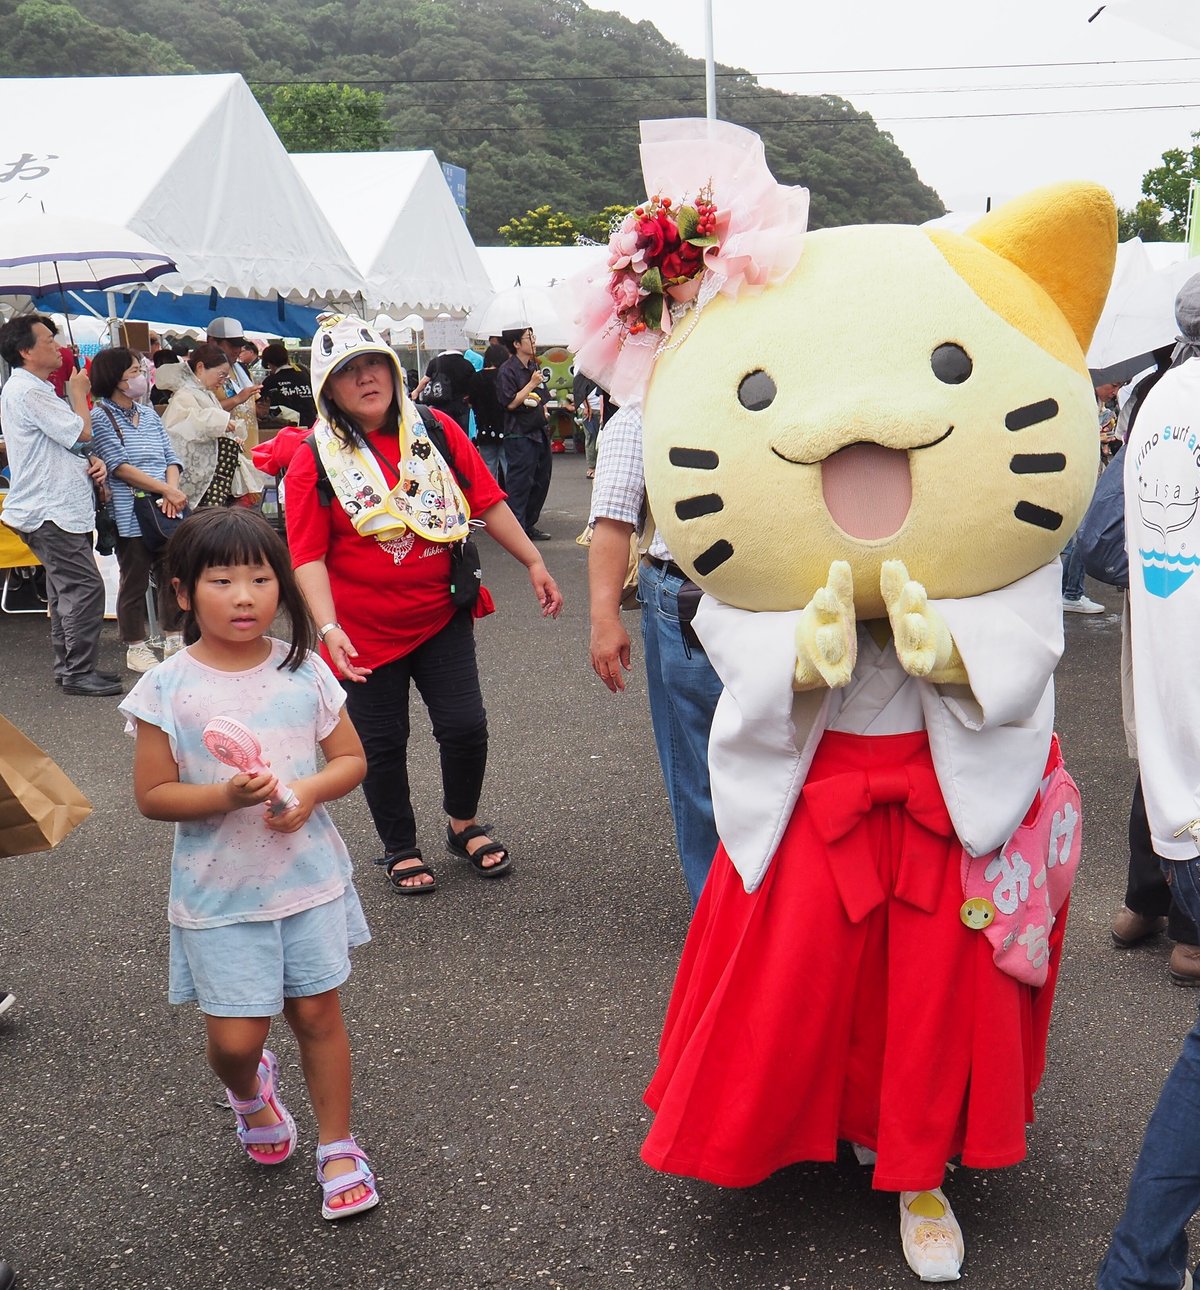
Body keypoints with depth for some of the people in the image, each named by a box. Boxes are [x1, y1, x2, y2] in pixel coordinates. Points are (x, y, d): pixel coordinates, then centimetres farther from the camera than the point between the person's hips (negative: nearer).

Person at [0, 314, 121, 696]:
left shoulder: (36, 389, 18)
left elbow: (66, 442, 24)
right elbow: (81, 432, -18)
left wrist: (91, 460, 3)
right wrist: (79, 392, -1)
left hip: (60, 507, 11)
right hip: (50, 511, -11)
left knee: (65, 590, 15)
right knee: (86, 587, -11)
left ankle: (67, 666, 23)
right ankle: (79, 673, -6)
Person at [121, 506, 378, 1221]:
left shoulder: (305, 671, -4)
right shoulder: (168, 689, -10)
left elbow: (352, 760, 3)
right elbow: (152, 794, -7)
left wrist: (310, 791, -17)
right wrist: (225, 796, -24)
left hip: (308, 875, 1)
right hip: (218, 893, -1)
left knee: (318, 1013, 8)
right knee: (235, 1038, 2)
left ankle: (338, 1148, 27)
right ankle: (251, 1090, 40)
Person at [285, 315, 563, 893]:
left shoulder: (436, 431, -1)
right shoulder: (314, 460, -9)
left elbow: (487, 501, 5)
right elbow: (308, 554, -12)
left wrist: (534, 563, 4)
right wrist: (329, 627, -23)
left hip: (442, 615, 2)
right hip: (366, 628, -2)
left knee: (465, 726, 2)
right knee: (382, 744, 9)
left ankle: (464, 825, 30)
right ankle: (399, 848, 31)